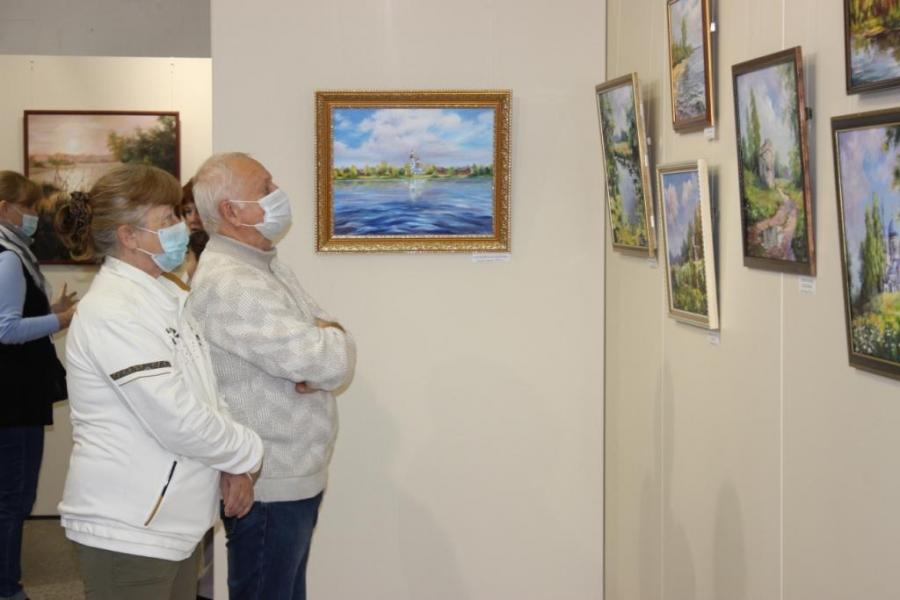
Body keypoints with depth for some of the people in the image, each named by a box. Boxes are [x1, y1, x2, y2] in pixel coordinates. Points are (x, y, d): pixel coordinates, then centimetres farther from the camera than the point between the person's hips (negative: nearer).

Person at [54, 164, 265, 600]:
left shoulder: (165, 297, 10)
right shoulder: (112, 311, -19)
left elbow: (202, 395, 14)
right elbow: (178, 421, -22)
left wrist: (234, 465, -2)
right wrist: (247, 453, -7)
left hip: (170, 522, 9)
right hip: (127, 529, -9)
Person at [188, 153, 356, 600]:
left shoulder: (267, 266, 11)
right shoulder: (229, 285, -22)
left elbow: (331, 343, 9)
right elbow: (329, 361, -26)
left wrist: (317, 360, -14)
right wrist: (331, 341, -3)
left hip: (294, 477, 10)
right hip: (268, 487, -10)